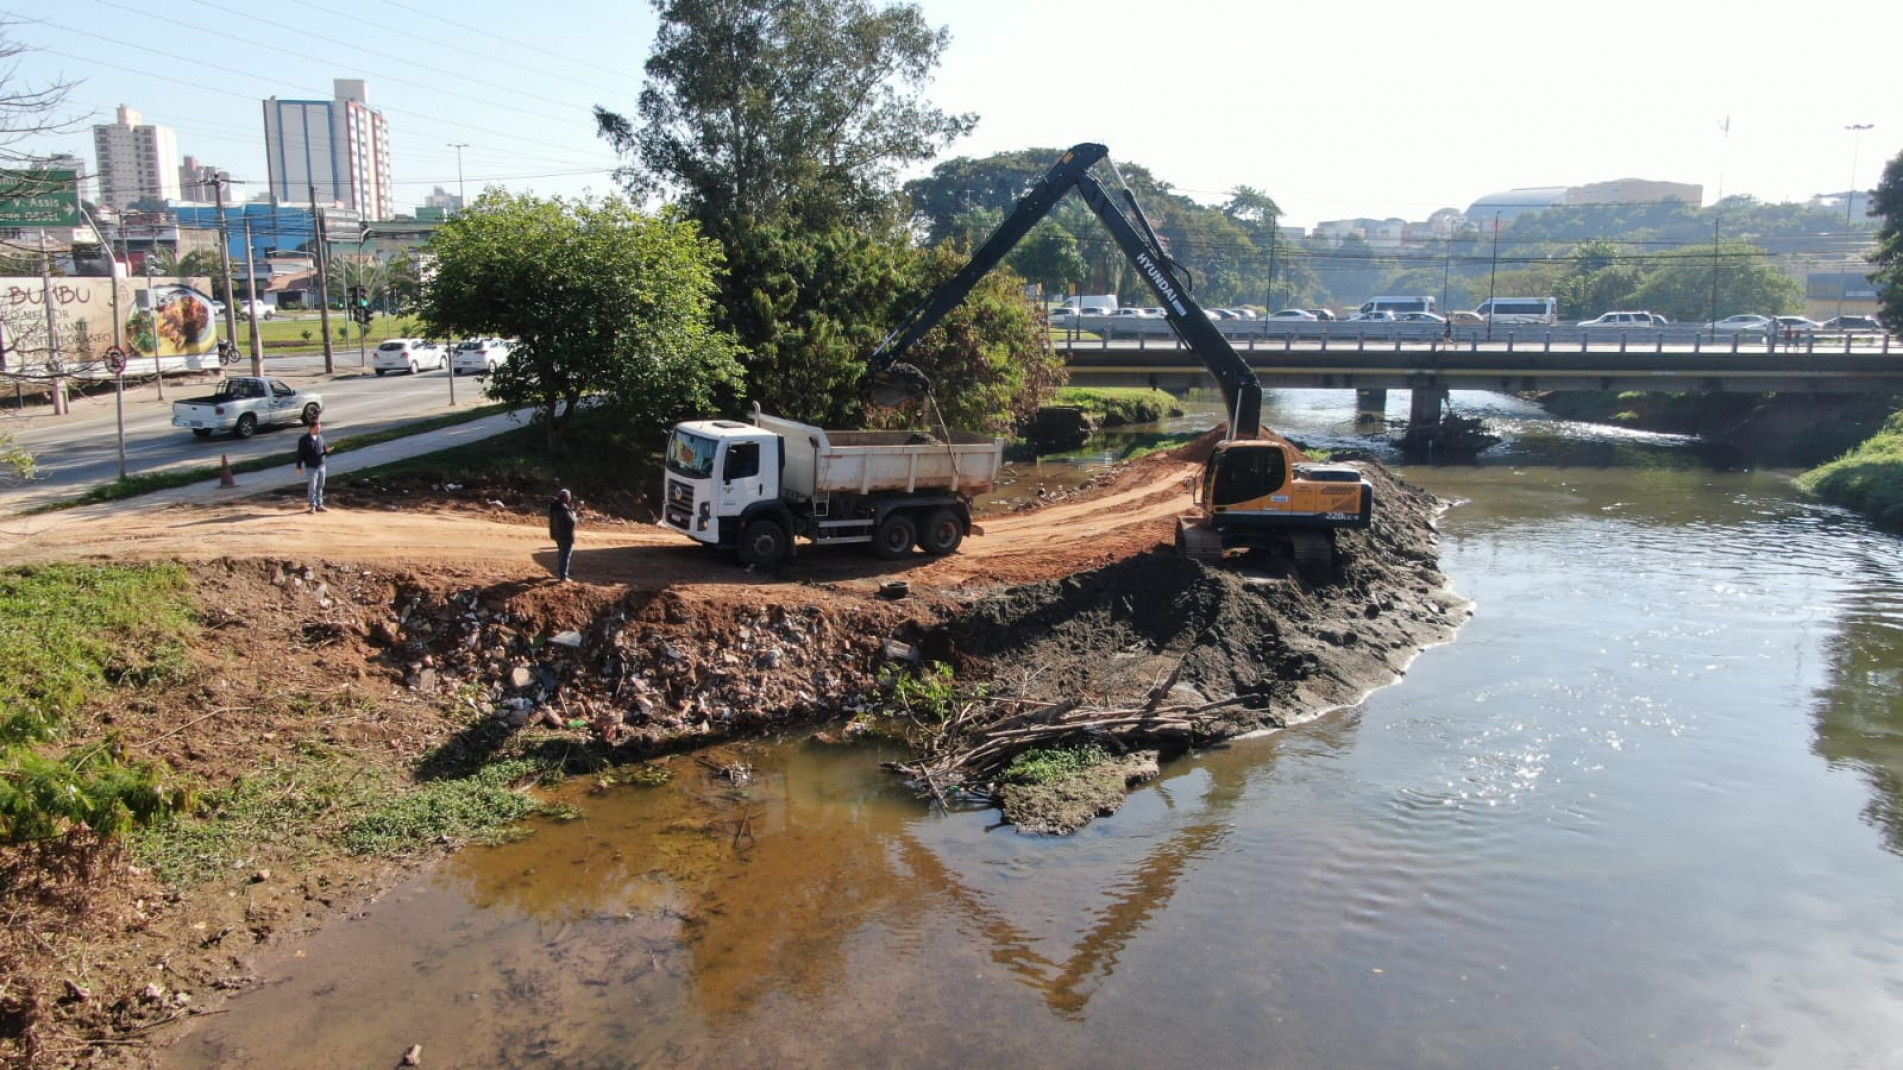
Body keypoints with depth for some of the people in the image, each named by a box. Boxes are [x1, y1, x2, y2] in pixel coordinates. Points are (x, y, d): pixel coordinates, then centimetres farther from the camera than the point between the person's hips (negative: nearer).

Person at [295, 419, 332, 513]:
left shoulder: (320, 437, 5)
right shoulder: (304, 440, -9)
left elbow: (324, 450, 13)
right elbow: (300, 454, -7)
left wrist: (327, 451, -12)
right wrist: (299, 467, -8)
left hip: (321, 466, 5)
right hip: (311, 467, -5)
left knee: (320, 486, 9)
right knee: (313, 486, -3)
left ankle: (319, 505, 18)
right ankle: (313, 506, 8)